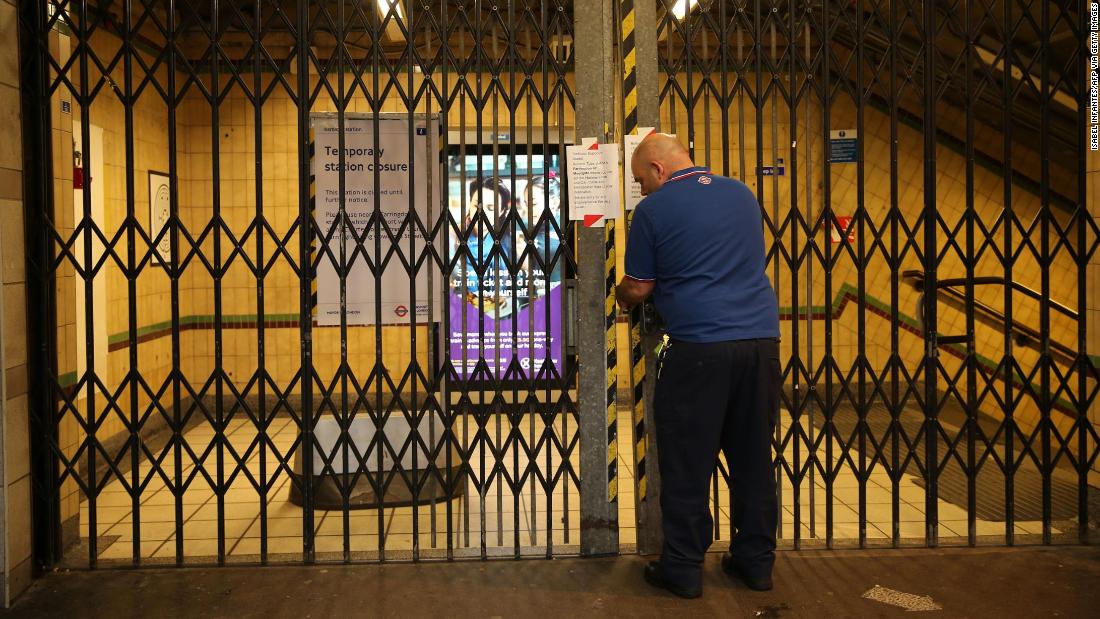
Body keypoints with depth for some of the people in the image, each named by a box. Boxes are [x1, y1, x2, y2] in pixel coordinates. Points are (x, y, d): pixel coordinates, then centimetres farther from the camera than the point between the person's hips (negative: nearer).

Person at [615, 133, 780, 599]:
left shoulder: (654, 208, -2)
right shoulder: (742, 194, 15)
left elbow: (639, 288, 3)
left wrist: (621, 296, 26)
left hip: (699, 346, -5)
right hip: (762, 337, 6)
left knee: (686, 463, 5)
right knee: (753, 456, 14)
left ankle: (683, 568, 13)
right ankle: (756, 560, 24)